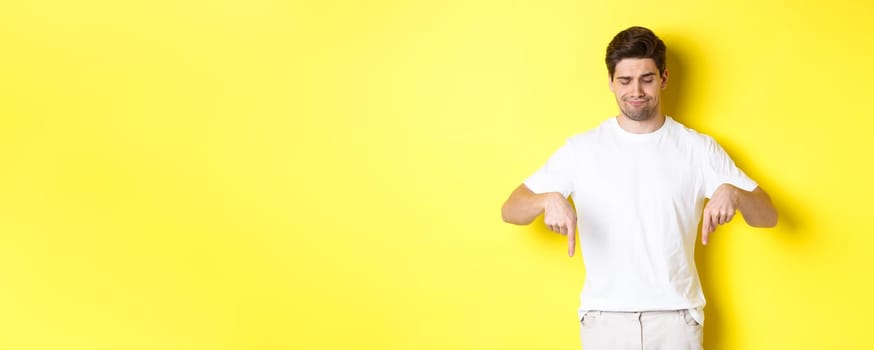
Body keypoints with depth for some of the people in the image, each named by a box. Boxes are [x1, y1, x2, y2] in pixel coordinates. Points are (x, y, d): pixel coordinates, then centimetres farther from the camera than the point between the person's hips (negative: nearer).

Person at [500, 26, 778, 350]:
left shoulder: (698, 148, 0)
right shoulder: (581, 149, -1)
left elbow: (768, 216, -1)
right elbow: (510, 210, -3)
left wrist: (733, 192, -23)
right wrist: (548, 199, -25)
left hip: (676, 316, 0)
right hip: (605, 318, 0)